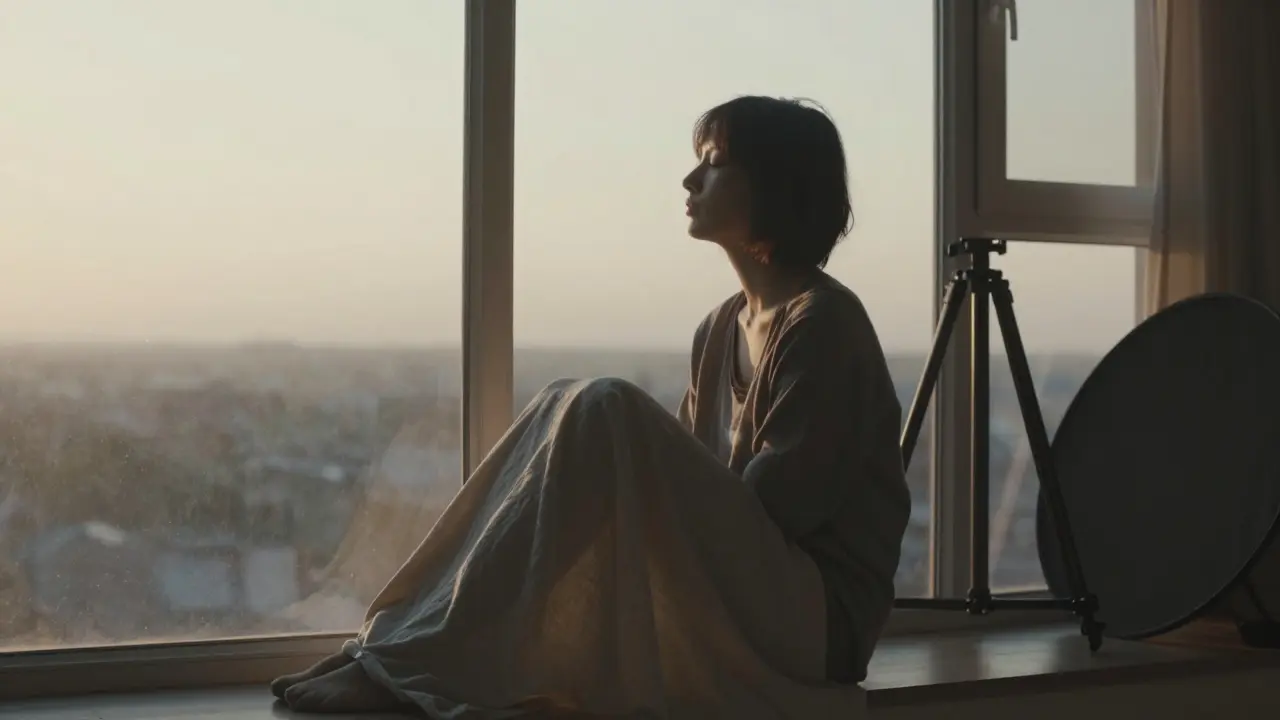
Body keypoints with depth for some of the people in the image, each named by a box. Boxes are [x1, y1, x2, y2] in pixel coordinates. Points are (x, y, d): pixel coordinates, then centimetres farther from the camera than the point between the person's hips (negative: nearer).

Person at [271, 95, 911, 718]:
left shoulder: (823, 322, -9)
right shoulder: (721, 331, 16)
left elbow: (779, 503, -15)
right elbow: (692, 491, 13)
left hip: (816, 618, -8)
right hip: (730, 602, 8)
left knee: (605, 413, -24)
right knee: (567, 406, -3)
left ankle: (432, 661, -27)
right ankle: (398, 644, -13)